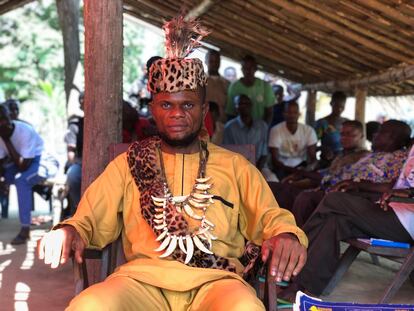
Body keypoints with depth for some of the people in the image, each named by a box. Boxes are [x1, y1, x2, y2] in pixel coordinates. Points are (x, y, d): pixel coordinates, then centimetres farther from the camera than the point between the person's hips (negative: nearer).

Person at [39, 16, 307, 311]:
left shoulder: (235, 165, 18)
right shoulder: (129, 163, 18)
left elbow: (270, 217, 14)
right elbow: (92, 218, 14)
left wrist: (287, 234, -11)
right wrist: (70, 231, -10)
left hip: (215, 280, 0)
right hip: (143, 276, 0)